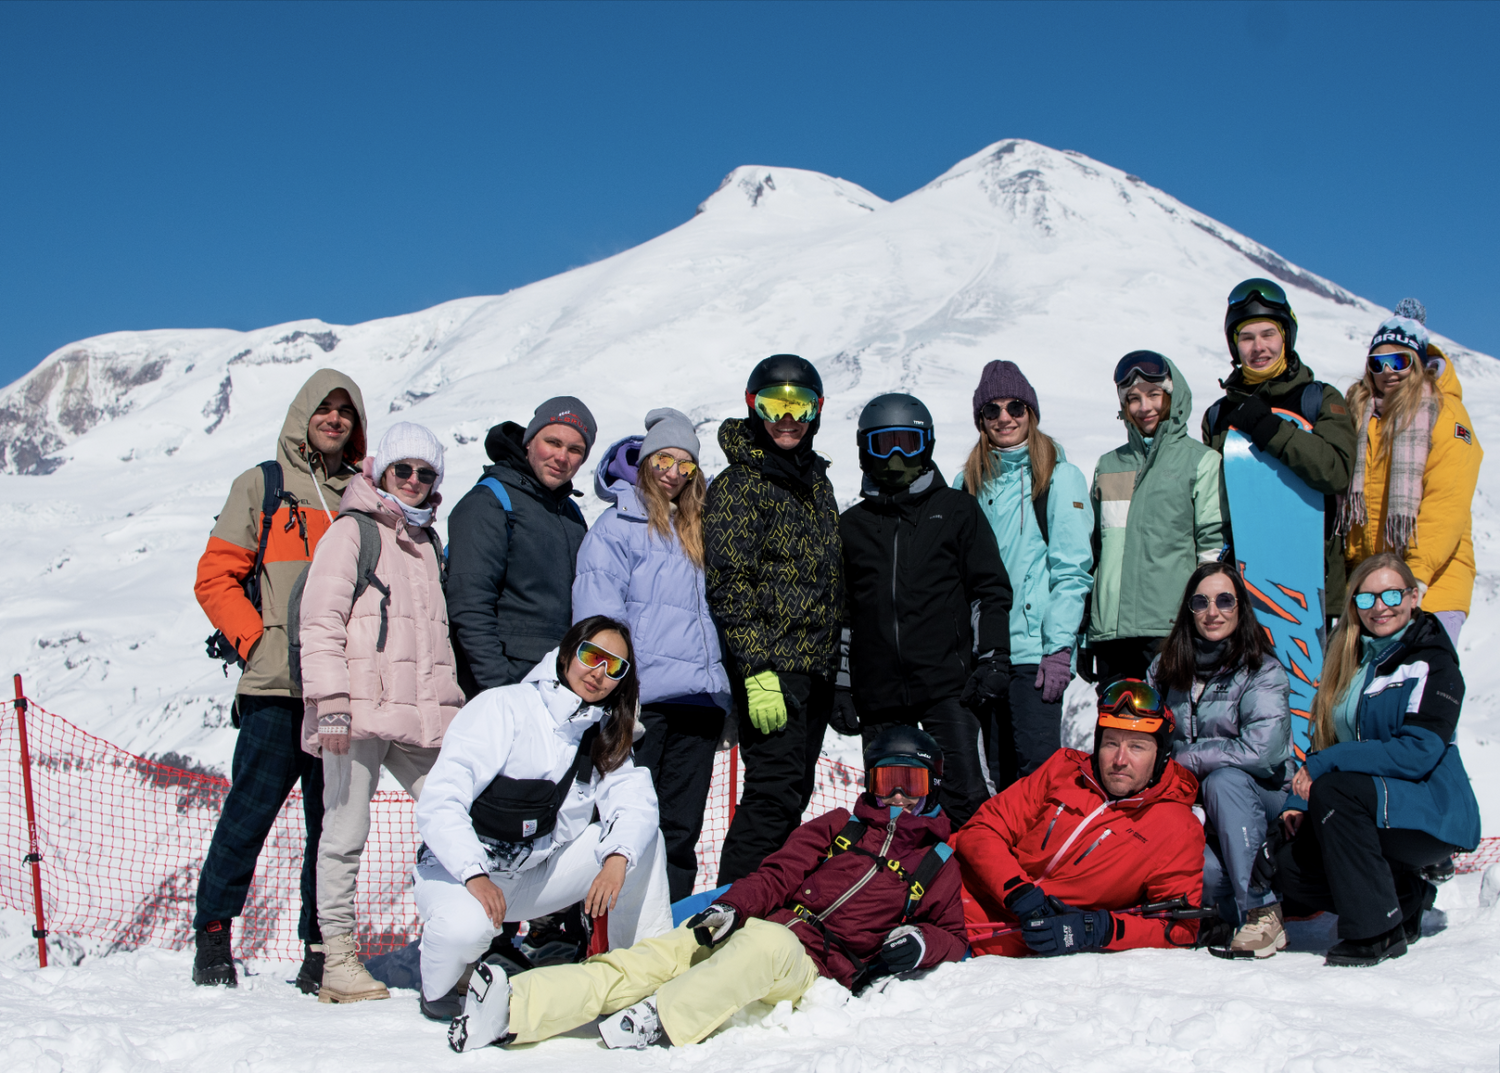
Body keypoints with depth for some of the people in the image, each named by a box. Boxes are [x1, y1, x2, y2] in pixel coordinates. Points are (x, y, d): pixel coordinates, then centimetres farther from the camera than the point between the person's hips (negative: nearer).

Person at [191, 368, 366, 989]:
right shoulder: (261, 486, 8)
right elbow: (216, 576, 5)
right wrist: (257, 640, -6)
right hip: (275, 686, -3)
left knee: (334, 821, 4)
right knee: (251, 809, -3)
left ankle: (322, 949, 11)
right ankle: (212, 933, 12)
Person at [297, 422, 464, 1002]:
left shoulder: (428, 544, 23)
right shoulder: (351, 531, 3)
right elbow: (320, 621, -6)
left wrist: (454, 707, 23)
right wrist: (330, 702, -15)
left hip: (425, 715, 6)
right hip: (359, 712, -6)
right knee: (346, 831, -2)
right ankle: (338, 958, 6)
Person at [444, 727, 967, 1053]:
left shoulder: (937, 864, 19)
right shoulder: (836, 827, 23)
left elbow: (952, 936, 23)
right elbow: (777, 875, 15)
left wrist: (919, 943, -2)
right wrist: (731, 907, -6)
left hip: (814, 966, -2)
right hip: (745, 932, 3)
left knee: (764, 942, -39)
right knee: (656, 955, -23)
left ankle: (659, 1021, -47)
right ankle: (510, 1010, -37)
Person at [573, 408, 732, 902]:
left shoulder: (696, 528, 20)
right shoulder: (618, 525, 1)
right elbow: (599, 619, -7)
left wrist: (723, 687, 15)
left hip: (699, 699, 6)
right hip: (643, 699, -6)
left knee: (682, 827, 7)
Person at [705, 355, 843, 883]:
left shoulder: (816, 480, 17)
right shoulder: (738, 485, -6)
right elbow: (730, 586, -13)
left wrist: (836, 664, 19)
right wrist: (757, 671, -20)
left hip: (816, 665, 8)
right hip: (773, 665, -8)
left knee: (793, 794, 10)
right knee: (775, 792, -12)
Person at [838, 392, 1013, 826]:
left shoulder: (957, 510, 9)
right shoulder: (851, 525, 15)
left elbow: (992, 590, 7)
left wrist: (992, 659, -3)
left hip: (947, 686, -3)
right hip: (879, 696, 3)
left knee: (966, 799, -9)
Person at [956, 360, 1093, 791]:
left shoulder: (1059, 476, 1)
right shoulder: (969, 482, 15)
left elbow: (1071, 569, -5)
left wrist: (1059, 646, -13)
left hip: (1035, 647, -4)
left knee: (1037, 767, -9)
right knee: (999, 769, 8)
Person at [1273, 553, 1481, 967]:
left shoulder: (1433, 665, -10)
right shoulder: (1351, 662, 12)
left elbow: (1417, 753, -22)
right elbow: (1327, 741, 12)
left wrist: (1325, 765, -23)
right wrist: (1299, 801, -5)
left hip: (1433, 815, -7)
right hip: (1371, 812, 7)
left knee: (1335, 790, -33)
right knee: (1289, 868, -15)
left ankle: (1376, 931, -23)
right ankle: (1407, 898, 7)